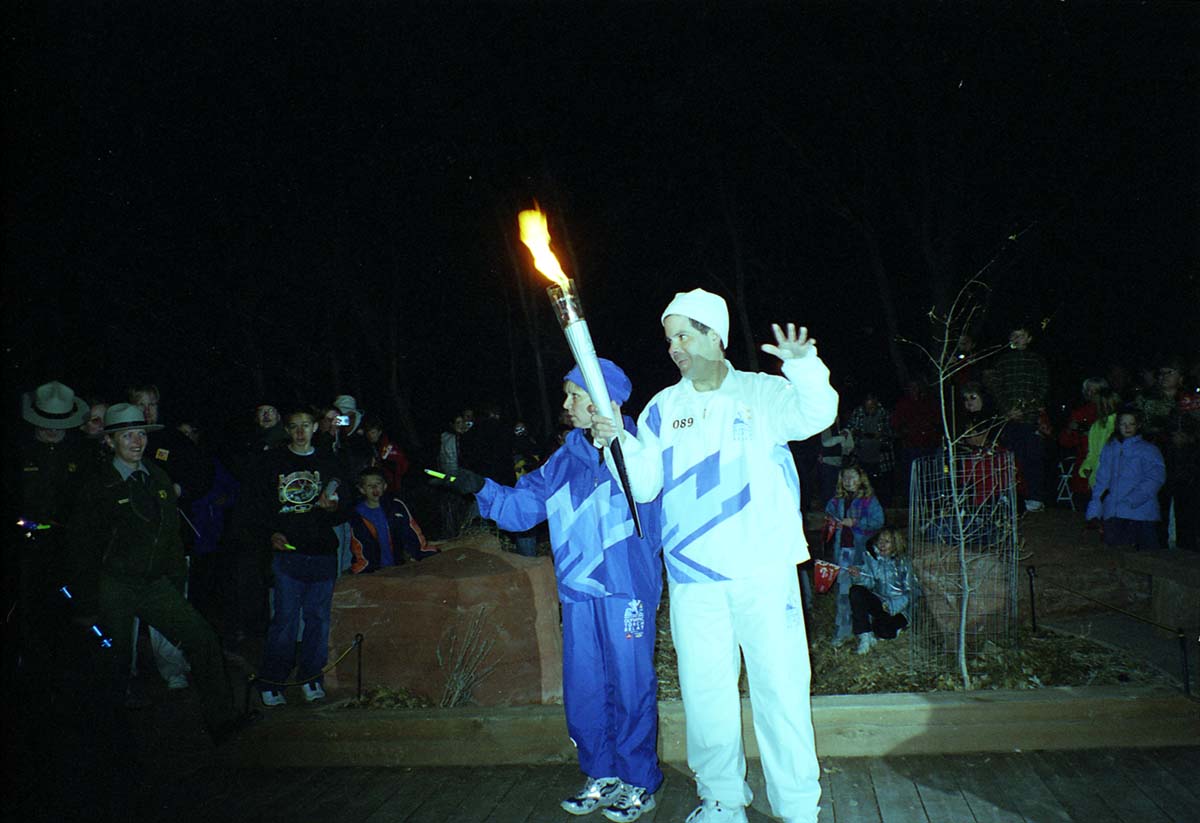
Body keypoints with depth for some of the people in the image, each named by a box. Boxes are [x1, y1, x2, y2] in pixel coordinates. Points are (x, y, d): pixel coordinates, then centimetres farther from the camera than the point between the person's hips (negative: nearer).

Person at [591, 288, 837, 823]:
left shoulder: (761, 392, 2)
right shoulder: (663, 408, 9)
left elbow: (815, 416, -16)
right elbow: (643, 486, 4)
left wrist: (804, 367, -35)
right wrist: (616, 443, -14)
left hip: (765, 569, -2)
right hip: (693, 575, 3)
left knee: (780, 684, 1)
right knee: (704, 690, 10)